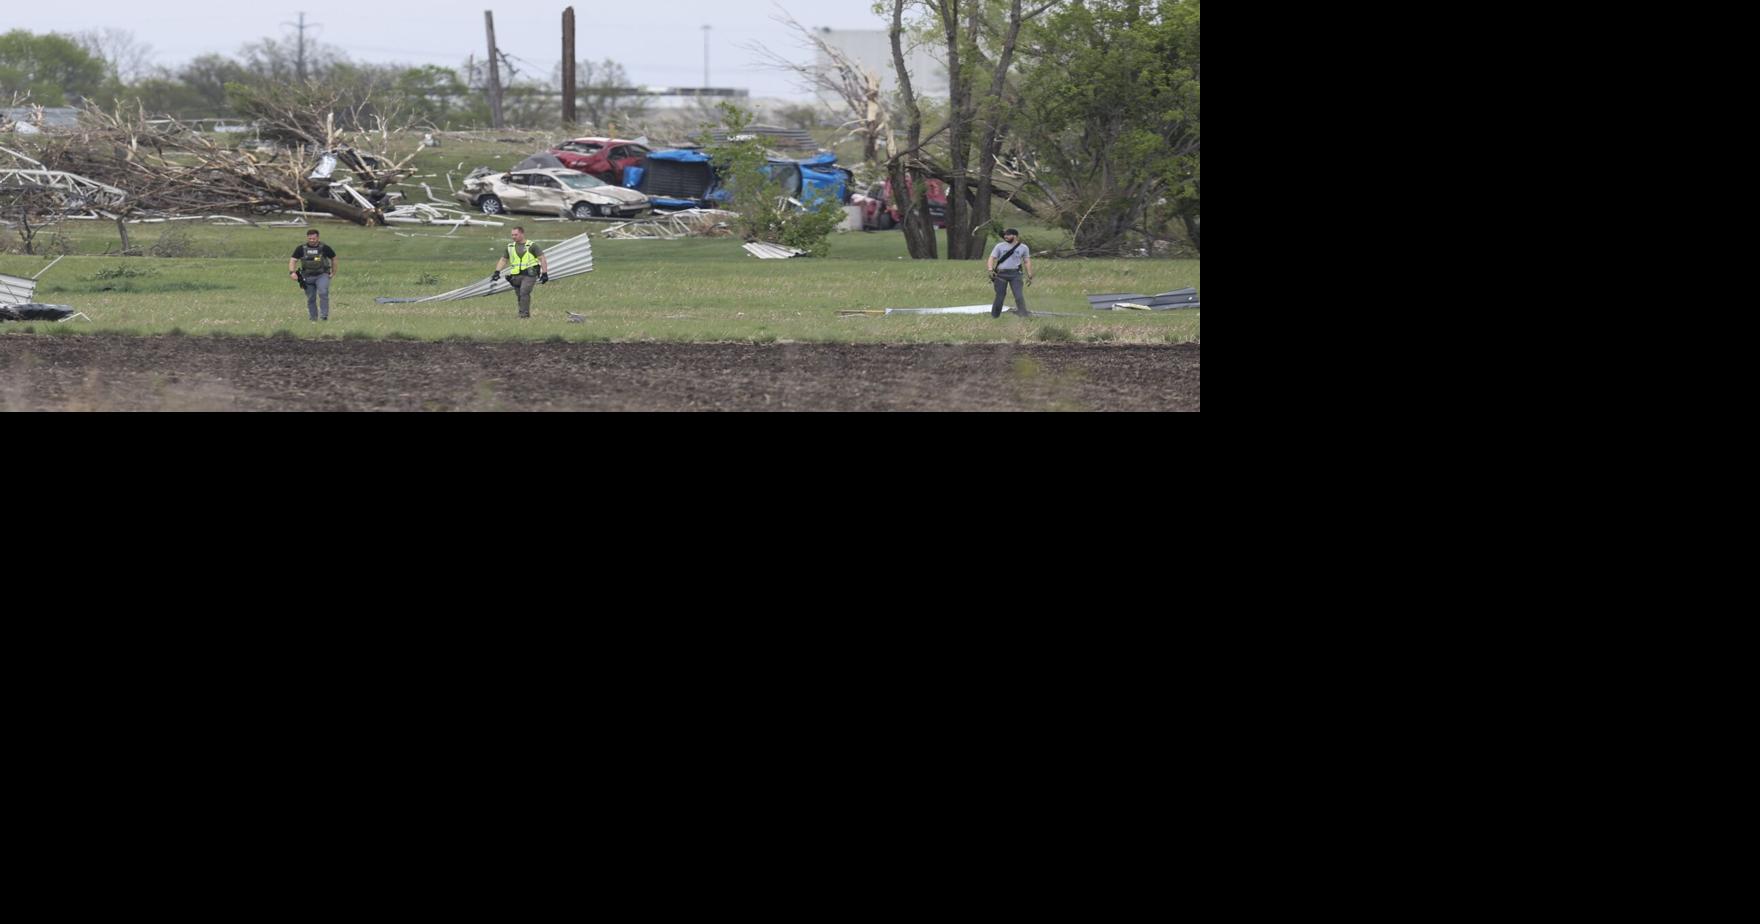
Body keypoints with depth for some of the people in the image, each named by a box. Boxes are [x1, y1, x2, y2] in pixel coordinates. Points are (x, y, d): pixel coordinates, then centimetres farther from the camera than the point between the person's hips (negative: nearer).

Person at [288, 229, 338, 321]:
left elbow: (333, 258, 13)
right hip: (308, 277, 2)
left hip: (322, 275, -2)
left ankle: (325, 315, -21)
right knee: (311, 299, 6)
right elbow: (293, 260, -1)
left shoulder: (324, 248, -1)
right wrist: (292, 272, -19)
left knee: (323, 293, -24)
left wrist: (333, 273, 12)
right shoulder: (301, 249, 1)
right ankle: (313, 318, 19)